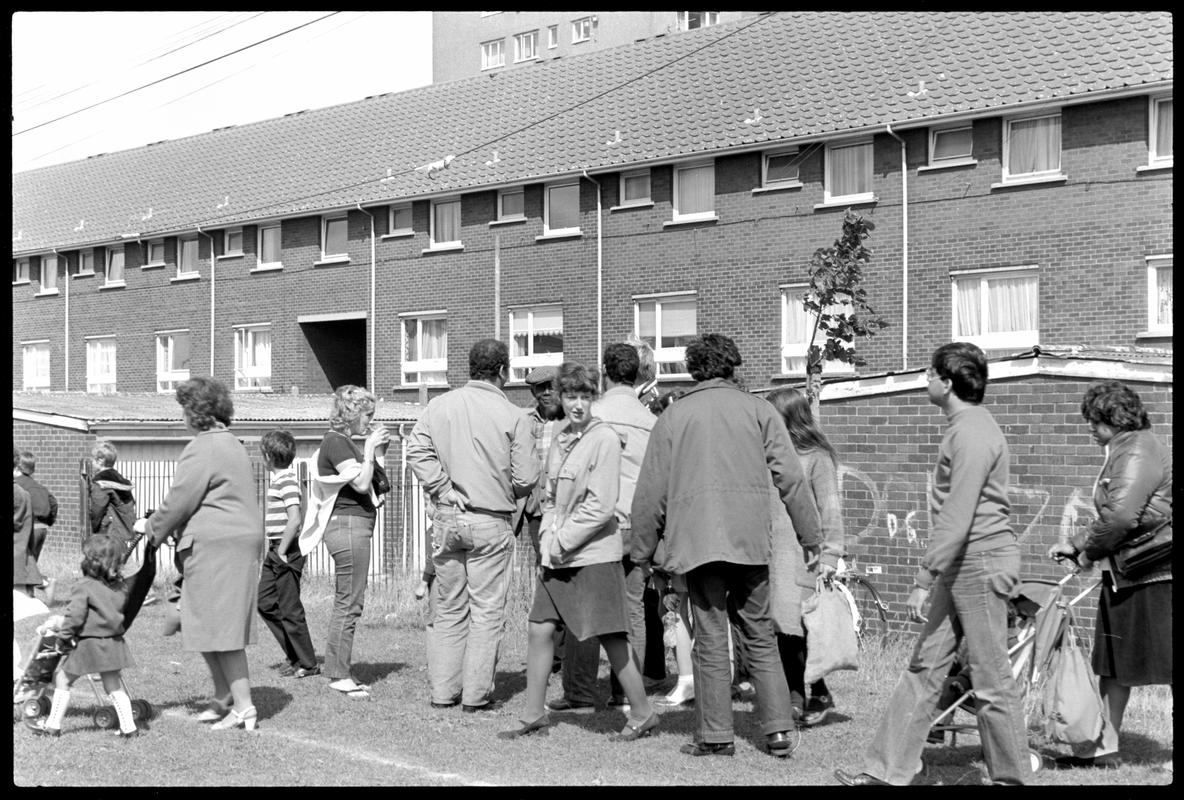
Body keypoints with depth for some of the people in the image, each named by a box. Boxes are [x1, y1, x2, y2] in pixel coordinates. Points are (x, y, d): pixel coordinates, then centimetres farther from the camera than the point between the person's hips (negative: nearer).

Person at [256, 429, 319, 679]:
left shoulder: (286, 480, -17)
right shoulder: (276, 476, 13)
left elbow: (295, 519, -26)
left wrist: (282, 551, -20)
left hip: (287, 552, -10)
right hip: (275, 550, 10)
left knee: (290, 610, -3)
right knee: (265, 602, 13)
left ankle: (308, 664, 7)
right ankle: (294, 655, 20)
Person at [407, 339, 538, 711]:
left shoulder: (440, 405, 2)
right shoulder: (512, 416, -7)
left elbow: (417, 449, -5)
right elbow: (526, 479, -5)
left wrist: (443, 488, -2)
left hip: (447, 519, 3)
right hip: (490, 523, -3)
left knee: (448, 608, 12)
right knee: (486, 610, 5)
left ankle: (443, 690, 16)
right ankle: (476, 692, 6)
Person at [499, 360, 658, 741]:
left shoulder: (605, 439, -11)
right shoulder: (560, 439, 11)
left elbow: (601, 506, -15)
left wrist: (563, 540, -13)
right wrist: (547, 536, 3)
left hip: (593, 553, -7)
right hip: (556, 556, 7)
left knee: (611, 637, -1)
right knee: (540, 630, 6)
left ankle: (642, 714, 12)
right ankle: (534, 715, 17)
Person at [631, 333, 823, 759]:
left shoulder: (673, 416, 7)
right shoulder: (757, 410, 7)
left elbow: (651, 491, 7)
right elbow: (791, 477, 3)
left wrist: (643, 549, 15)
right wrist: (810, 535, 9)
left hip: (697, 540, -1)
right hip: (750, 540, 1)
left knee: (711, 638, 3)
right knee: (760, 635, 10)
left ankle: (715, 735, 6)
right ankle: (778, 730, 7)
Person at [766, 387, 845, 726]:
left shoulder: (817, 456, -2)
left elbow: (830, 509, -4)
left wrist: (829, 557, -10)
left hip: (801, 554, -5)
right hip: (769, 554, 6)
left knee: (797, 630, -7)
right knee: (782, 630, 5)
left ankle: (821, 695, 8)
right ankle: (795, 696, 14)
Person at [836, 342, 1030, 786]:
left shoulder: (972, 434, -17)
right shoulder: (967, 426, 15)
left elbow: (957, 518, -22)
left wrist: (923, 580, -21)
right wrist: (933, 575, 22)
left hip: (981, 562, -10)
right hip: (960, 566, 10)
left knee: (992, 679, 0)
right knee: (924, 667, 10)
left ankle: (1011, 778, 12)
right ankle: (887, 771, 14)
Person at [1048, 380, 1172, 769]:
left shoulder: (1137, 453, -16)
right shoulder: (1123, 452, 17)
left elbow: (1122, 516, -27)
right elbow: (1110, 517, 23)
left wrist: (1090, 551, -13)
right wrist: (1074, 544, 17)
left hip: (1151, 577, -11)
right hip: (1123, 577, 11)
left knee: (1166, 663, -3)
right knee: (1113, 663, 13)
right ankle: (1105, 747, 20)